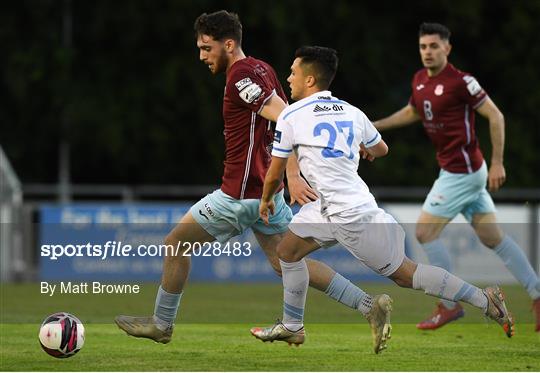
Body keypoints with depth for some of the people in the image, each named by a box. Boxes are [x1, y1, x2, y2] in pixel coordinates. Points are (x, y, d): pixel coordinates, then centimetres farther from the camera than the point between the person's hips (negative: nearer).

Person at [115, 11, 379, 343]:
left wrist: (293, 175, -32)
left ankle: (161, 324, 19)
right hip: (268, 188, 9)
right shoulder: (261, 69, 10)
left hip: (240, 194, -9)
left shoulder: (241, 76, -18)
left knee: (176, 243, 6)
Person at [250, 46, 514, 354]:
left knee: (403, 273, -2)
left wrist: (266, 201, 24)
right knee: (288, 250, 17)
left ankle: (484, 300, -1)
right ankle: (292, 327, 24)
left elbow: (275, 174, 3)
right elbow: (381, 149, 28)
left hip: (351, 215, -8)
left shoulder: (291, 116, -7)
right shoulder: (352, 112, 10)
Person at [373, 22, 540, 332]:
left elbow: (495, 116, -14)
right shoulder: (420, 80, 8)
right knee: (493, 237, 11)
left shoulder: (461, 82, -17)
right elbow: (413, 112, 28)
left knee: (425, 232, -6)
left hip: (463, 171, -8)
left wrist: (497, 163, -17)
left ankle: (450, 306, 2)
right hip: (454, 170, 8)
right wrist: (374, 126, 21)